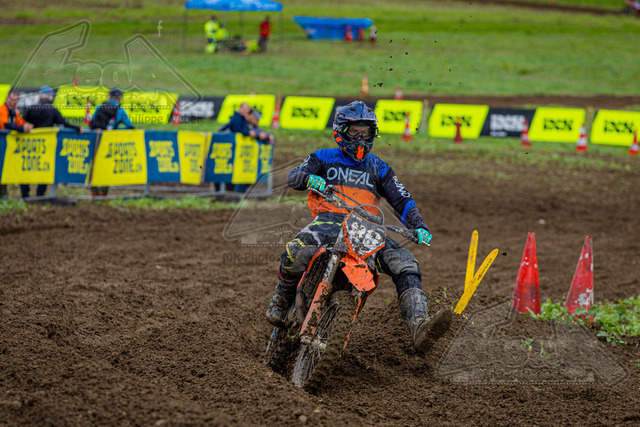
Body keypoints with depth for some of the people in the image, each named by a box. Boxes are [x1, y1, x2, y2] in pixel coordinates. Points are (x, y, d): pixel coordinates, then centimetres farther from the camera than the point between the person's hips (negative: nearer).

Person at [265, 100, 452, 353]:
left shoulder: (379, 168, 24)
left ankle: (420, 329, -40)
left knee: (405, 264, -24)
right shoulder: (324, 159, 19)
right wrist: (309, 178, -22)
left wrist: (419, 228, -3)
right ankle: (281, 299, -4)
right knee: (295, 254, -36)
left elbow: (402, 201, 17)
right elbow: (293, 177, 4)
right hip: (329, 221, -3)